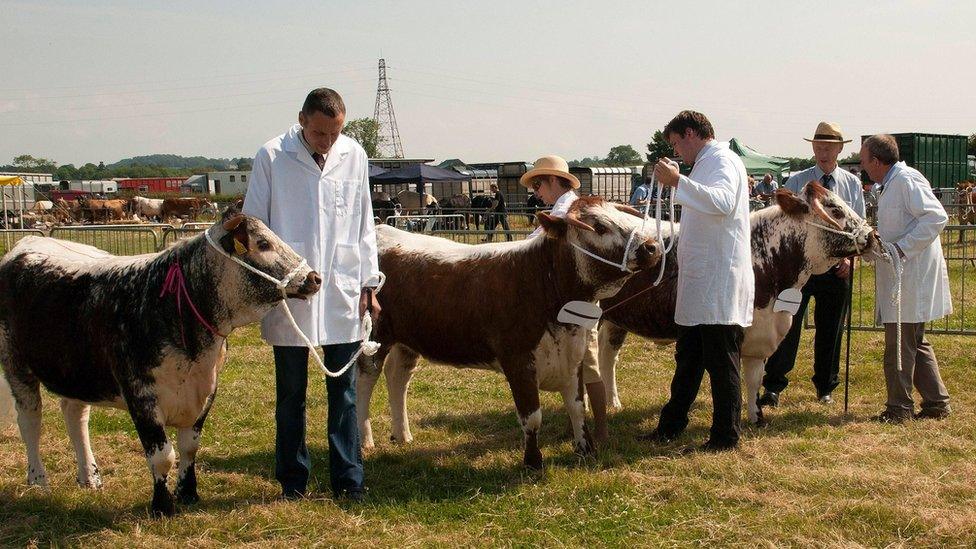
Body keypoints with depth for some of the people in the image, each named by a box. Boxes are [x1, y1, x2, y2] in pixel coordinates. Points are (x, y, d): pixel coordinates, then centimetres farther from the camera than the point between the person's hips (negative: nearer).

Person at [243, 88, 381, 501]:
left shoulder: (354, 156, 5)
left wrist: (368, 283, 10)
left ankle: (348, 480, 13)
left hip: (341, 293, 2)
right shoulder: (272, 157, -4)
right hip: (287, 294, -2)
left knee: (344, 391, 6)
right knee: (291, 393, 8)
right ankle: (292, 480, 19)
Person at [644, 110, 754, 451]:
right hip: (699, 282, 10)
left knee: (721, 362, -2)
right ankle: (671, 426, 25)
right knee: (688, 359, 16)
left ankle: (726, 436, 6)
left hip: (720, 283, -10)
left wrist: (678, 182, -36)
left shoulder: (723, 161, -11)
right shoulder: (705, 165, 19)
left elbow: (723, 202, -32)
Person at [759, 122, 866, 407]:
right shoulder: (796, 182, 0)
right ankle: (773, 386, -2)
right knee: (788, 323, -7)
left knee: (831, 329, 10)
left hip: (837, 264, 2)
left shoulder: (852, 184, 7)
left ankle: (825, 387, 25)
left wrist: (849, 256, -5)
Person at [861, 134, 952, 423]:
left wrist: (901, 248, -25)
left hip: (912, 277, -10)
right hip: (901, 277, 10)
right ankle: (937, 402, 22)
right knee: (914, 343, 15)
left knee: (899, 346, -4)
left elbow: (936, 217, -24)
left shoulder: (906, 180, -14)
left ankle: (899, 408, 4)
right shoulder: (892, 184, 17)